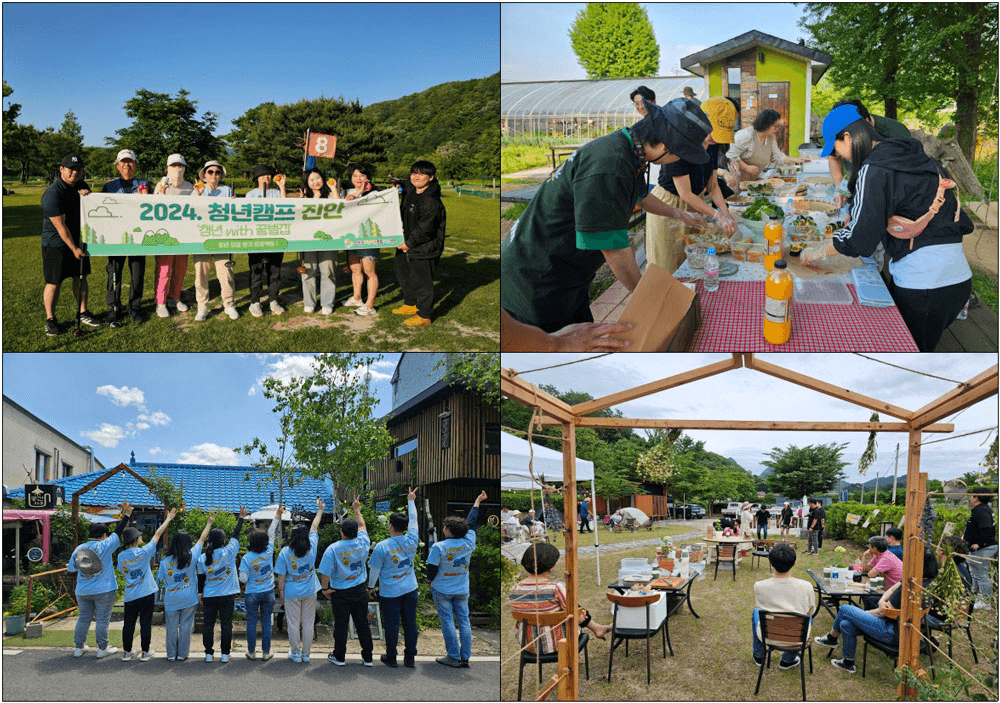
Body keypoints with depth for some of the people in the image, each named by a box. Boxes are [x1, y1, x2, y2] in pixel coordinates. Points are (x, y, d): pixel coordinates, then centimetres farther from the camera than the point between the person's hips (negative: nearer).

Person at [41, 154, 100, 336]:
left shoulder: (80, 186, 5)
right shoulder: (53, 193, -20)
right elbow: (60, 225, -20)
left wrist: (87, 196, -7)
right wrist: (73, 248, -18)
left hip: (79, 240, 7)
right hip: (56, 244, -7)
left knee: (81, 277, 11)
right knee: (54, 282, -2)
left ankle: (82, 313, 24)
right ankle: (50, 320, 8)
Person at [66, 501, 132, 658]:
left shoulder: (79, 549, 2)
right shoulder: (105, 545, -10)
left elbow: (71, 568, 8)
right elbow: (118, 533, -4)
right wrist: (126, 515, 5)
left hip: (83, 592, 5)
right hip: (104, 590, -5)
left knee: (84, 618, 15)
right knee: (102, 619, 3)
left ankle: (78, 647, 21)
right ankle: (102, 649, 7)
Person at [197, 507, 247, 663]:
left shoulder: (203, 557, -2)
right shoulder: (228, 552, -10)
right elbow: (235, 535, -1)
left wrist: (201, 593, 16)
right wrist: (242, 518, 9)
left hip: (209, 596, 2)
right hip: (227, 595, -2)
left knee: (208, 624, 10)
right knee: (226, 624, 4)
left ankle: (209, 653, 13)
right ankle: (225, 654, 7)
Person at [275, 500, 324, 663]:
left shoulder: (285, 552, -14)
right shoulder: (312, 547, -9)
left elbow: (281, 575, -9)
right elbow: (314, 527, 6)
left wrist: (281, 590, 6)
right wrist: (320, 510, 19)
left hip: (292, 593, -2)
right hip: (309, 591, 2)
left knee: (293, 624, 9)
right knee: (308, 623, 9)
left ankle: (296, 653, 17)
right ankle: (306, 654, 15)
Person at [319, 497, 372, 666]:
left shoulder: (333, 549, -18)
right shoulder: (362, 543, -9)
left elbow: (325, 573, -17)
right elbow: (362, 526, 11)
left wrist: (325, 588, -1)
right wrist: (357, 510, 24)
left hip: (340, 593, -3)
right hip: (360, 590, 3)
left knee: (341, 624, 9)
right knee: (362, 624, 10)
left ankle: (339, 657, 19)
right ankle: (367, 657, 16)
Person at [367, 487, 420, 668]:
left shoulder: (382, 547, -15)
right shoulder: (411, 541, -7)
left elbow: (374, 570, -6)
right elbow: (413, 521, 9)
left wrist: (371, 586, 11)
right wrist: (411, 501, 20)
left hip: (390, 593, -3)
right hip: (410, 590, 3)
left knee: (391, 626, 8)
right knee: (410, 624, 10)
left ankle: (391, 658, 19)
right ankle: (410, 658, 18)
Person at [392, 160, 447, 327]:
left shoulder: (431, 201, -23)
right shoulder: (410, 193, 8)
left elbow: (425, 229, -25)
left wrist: (409, 243, -18)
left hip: (424, 249, -10)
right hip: (407, 244, 10)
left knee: (422, 281, -2)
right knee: (402, 271, 24)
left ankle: (424, 315, 12)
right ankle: (410, 304, 44)